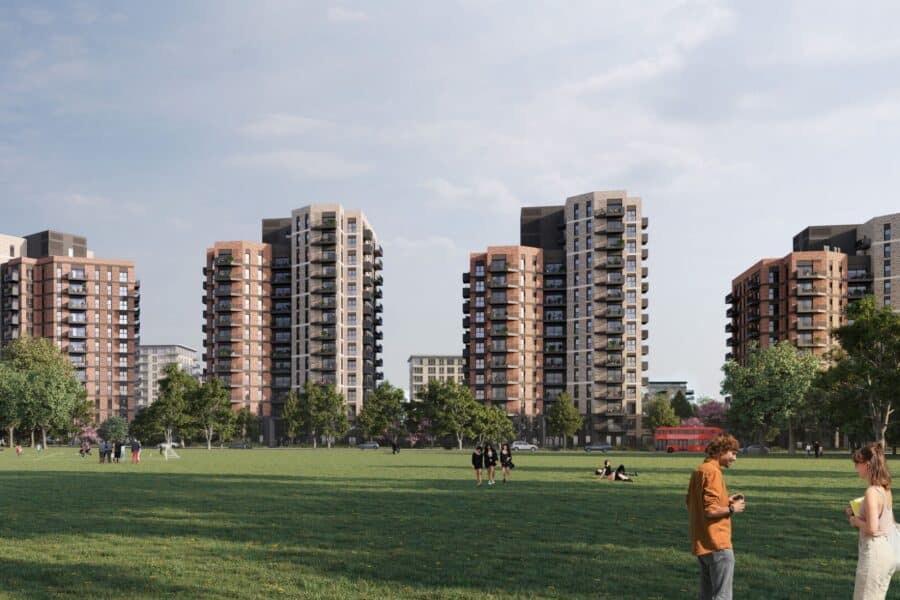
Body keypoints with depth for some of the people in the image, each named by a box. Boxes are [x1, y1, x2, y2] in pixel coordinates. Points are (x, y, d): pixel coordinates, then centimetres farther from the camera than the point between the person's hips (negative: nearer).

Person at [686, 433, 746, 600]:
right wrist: (732, 508, -7)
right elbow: (710, 510, -23)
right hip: (718, 544, -10)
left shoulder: (698, 471, 14)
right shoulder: (713, 472, -16)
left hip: (701, 544, 10)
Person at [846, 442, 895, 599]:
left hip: (874, 552, -9)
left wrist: (855, 521, -5)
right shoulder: (886, 490, 7)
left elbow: (872, 528, -24)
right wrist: (857, 514, 12)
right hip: (888, 551, 9)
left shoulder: (872, 492, -19)